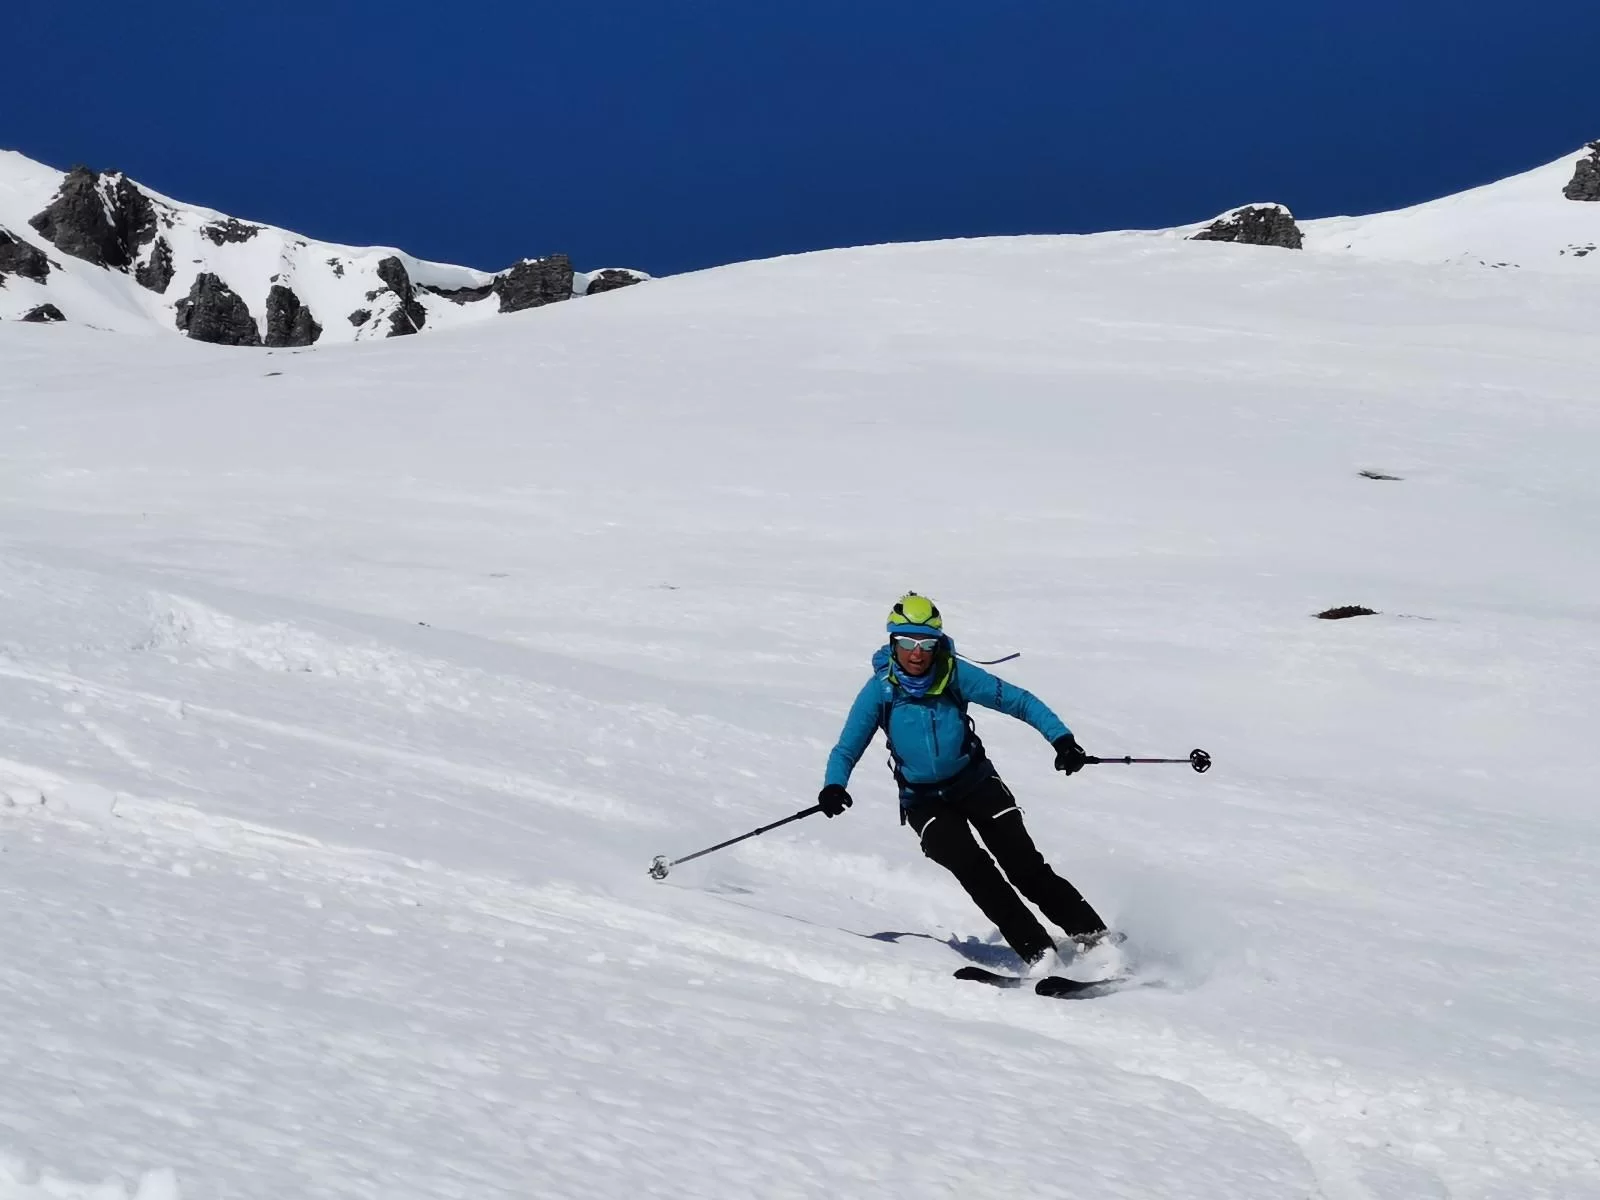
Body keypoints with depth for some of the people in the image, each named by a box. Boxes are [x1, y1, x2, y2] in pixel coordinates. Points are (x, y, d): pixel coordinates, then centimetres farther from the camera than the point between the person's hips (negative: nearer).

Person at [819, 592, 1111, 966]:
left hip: (975, 782, 0)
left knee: (1025, 866, -12)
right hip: (923, 799, 0)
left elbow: (1019, 701, -10)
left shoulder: (954, 674, -14)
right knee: (973, 868, -21)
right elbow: (847, 749, -7)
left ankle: (1093, 937, -7)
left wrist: (1061, 737, -24)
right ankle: (1038, 952, -21)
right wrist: (833, 786, -28)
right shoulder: (880, 690, -12)